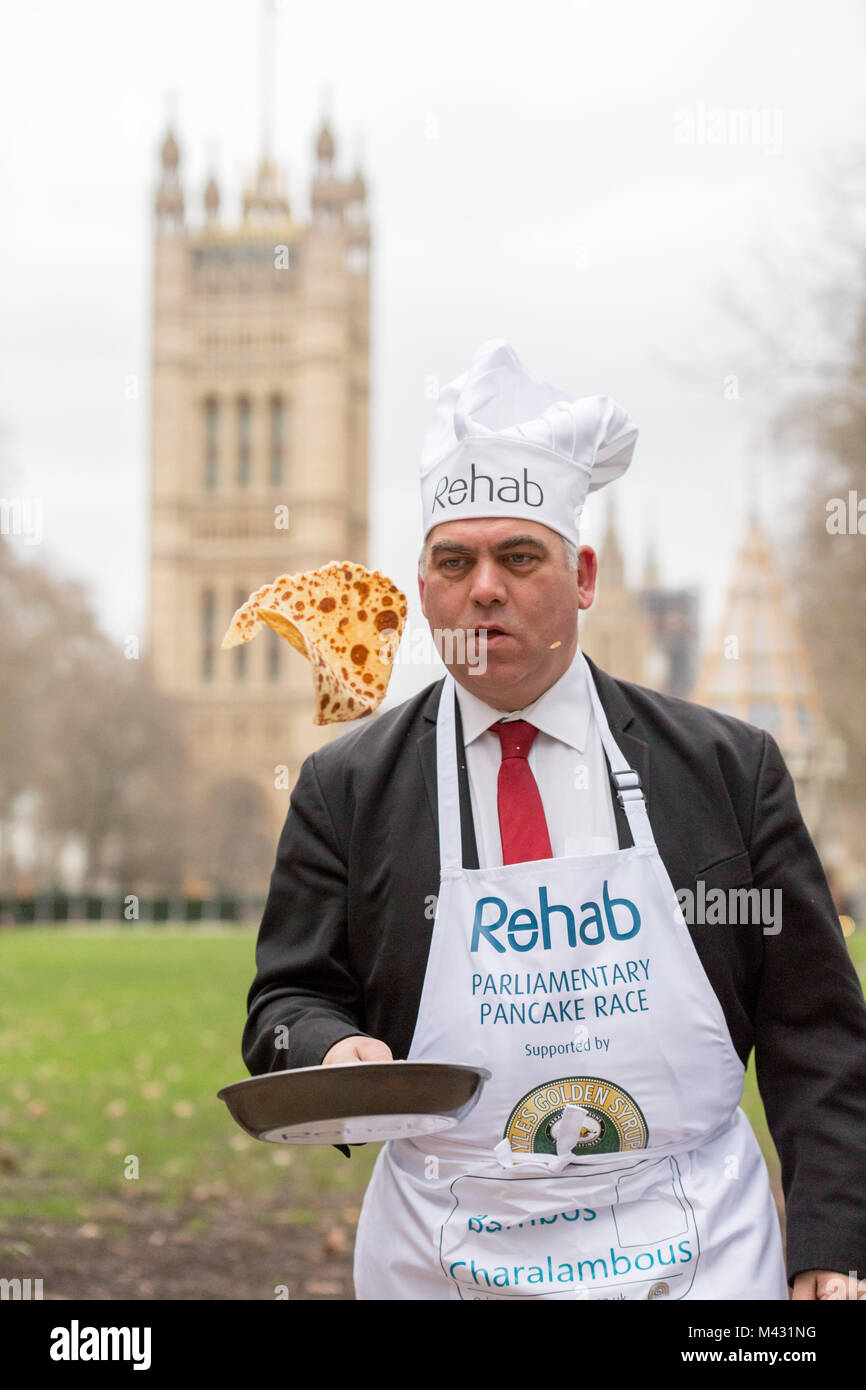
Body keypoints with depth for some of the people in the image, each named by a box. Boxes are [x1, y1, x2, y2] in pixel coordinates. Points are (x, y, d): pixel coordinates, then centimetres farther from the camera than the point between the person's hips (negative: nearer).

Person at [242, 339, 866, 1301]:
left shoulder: (727, 767, 1)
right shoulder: (345, 787, 3)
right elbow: (292, 1000, 6)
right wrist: (337, 1053, -18)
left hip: (695, 1256, 0)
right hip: (439, 1259, 1)